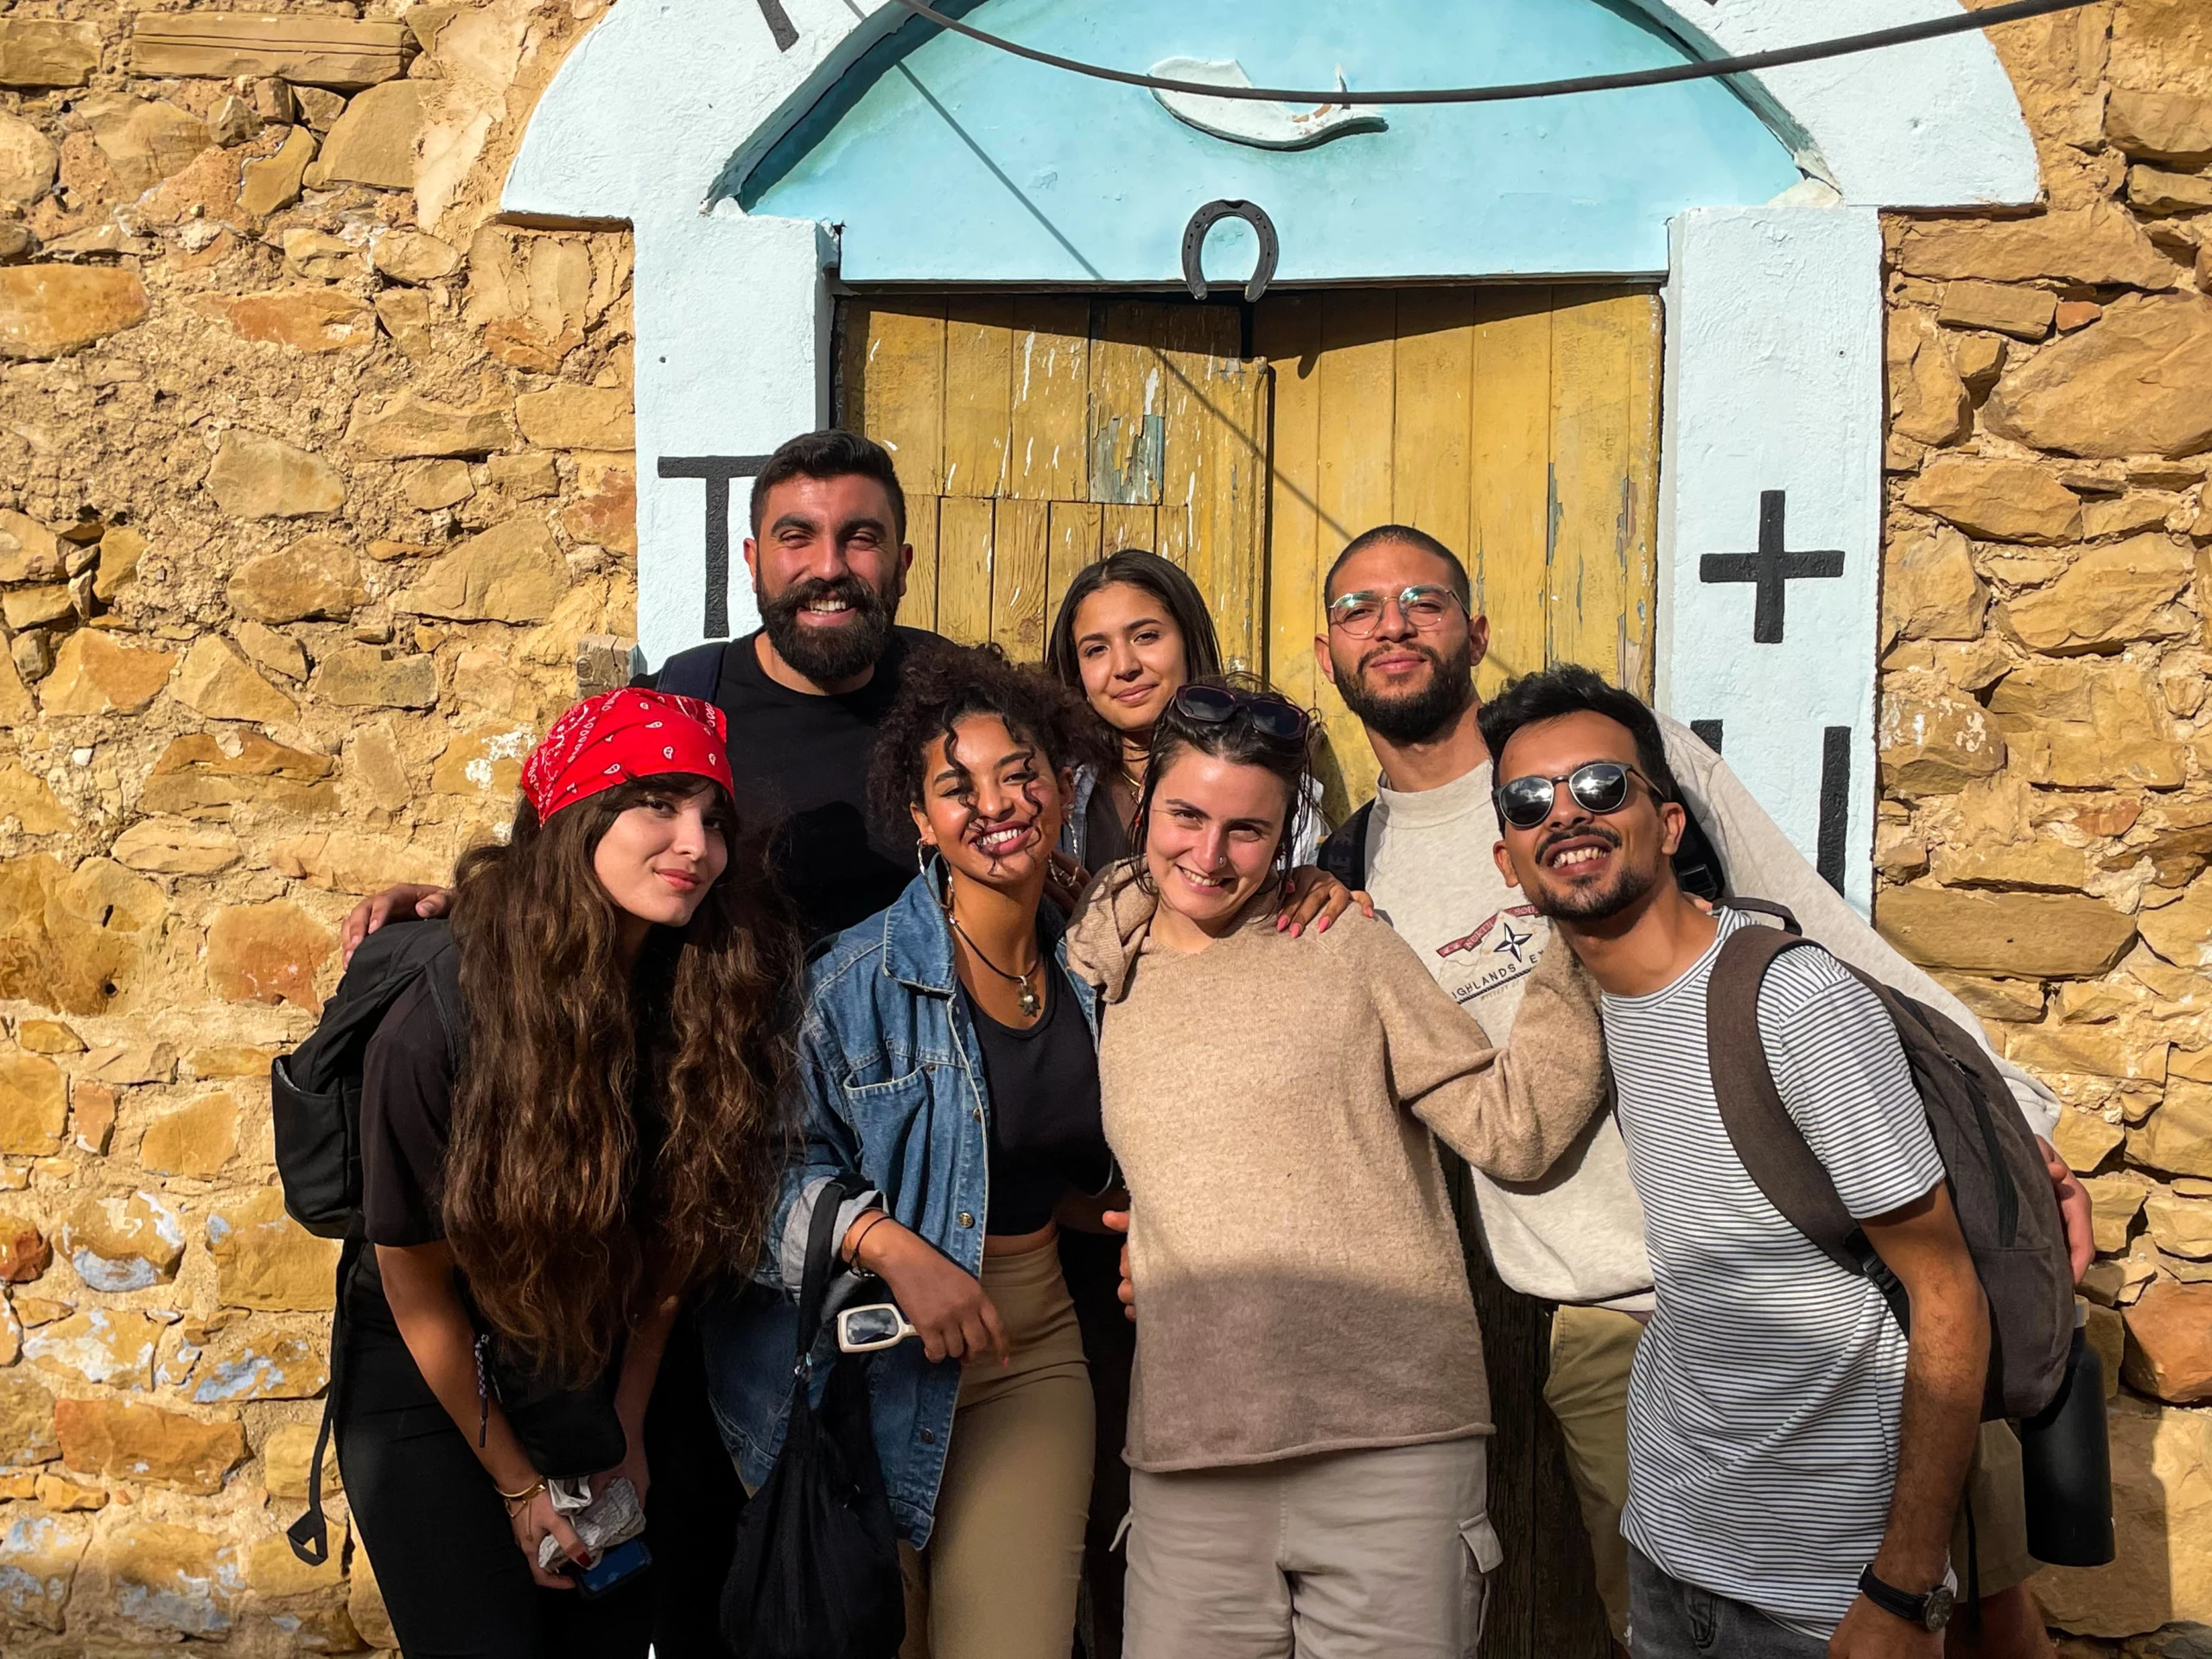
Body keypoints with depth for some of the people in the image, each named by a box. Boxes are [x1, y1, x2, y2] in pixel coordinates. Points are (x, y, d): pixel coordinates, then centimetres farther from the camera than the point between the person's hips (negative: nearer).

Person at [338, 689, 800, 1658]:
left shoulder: (710, 997, -17)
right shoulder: (436, 1029, -26)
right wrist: (518, 1487, -4)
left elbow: (672, 1240, -5)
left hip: (606, 1384, 3)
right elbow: (418, 1286, -12)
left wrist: (630, 1433, 2)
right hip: (432, 1395, -3)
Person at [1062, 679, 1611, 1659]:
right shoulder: (1098, 982, 11)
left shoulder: (1349, 954, 2)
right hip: (1186, 1462, 3)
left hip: (1394, 1441, -2)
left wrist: (1577, 959, -8)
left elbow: (1515, 1131, -3)